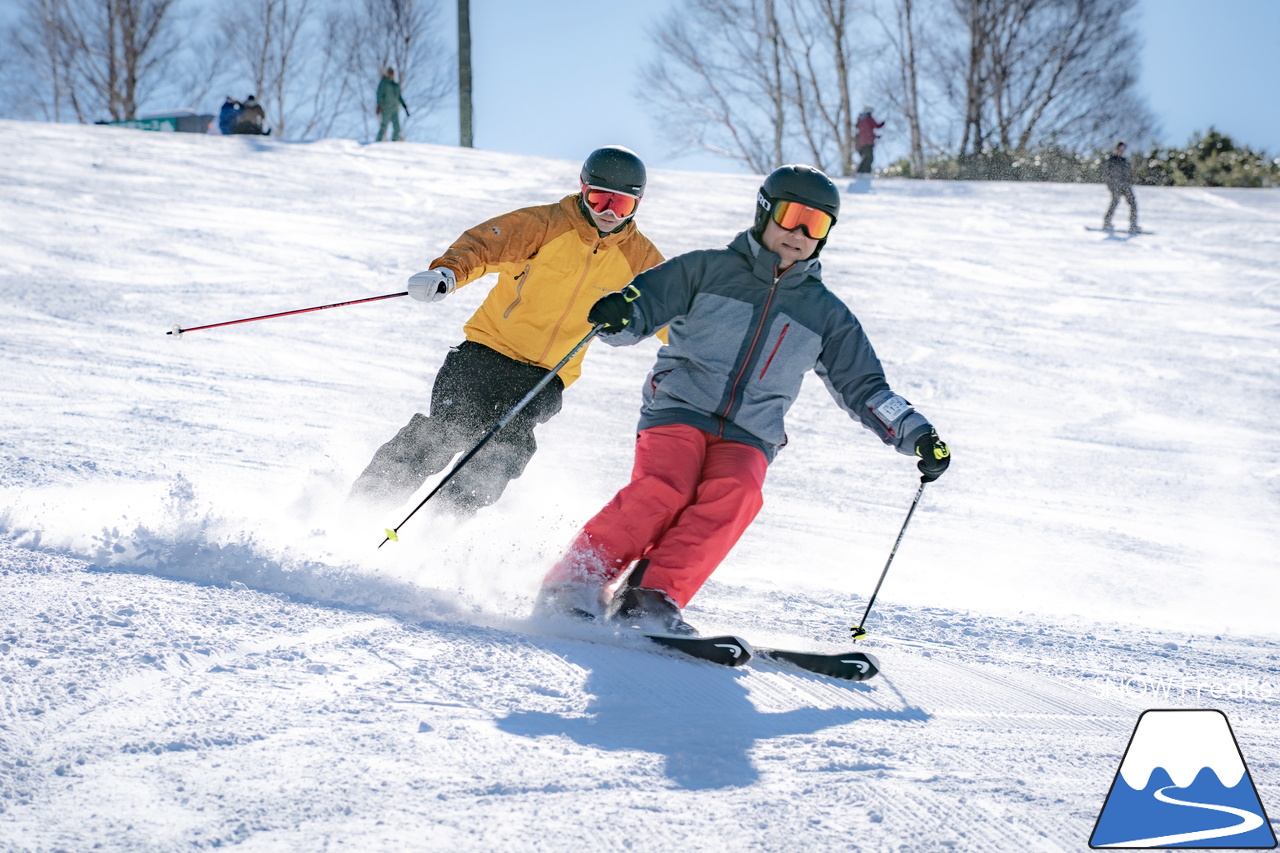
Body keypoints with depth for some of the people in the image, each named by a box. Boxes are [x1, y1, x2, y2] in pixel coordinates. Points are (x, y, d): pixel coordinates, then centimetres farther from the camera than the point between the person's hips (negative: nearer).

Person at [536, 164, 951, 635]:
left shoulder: (825, 313, 18)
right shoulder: (708, 270, 9)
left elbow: (865, 389, 21)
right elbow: (643, 302, 5)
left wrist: (917, 436, 8)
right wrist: (618, 315, -20)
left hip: (748, 437, 2)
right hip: (679, 409, -2)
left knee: (735, 494, -31)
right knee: (663, 489, -31)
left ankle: (652, 597, -36)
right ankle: (574, 586, -27)